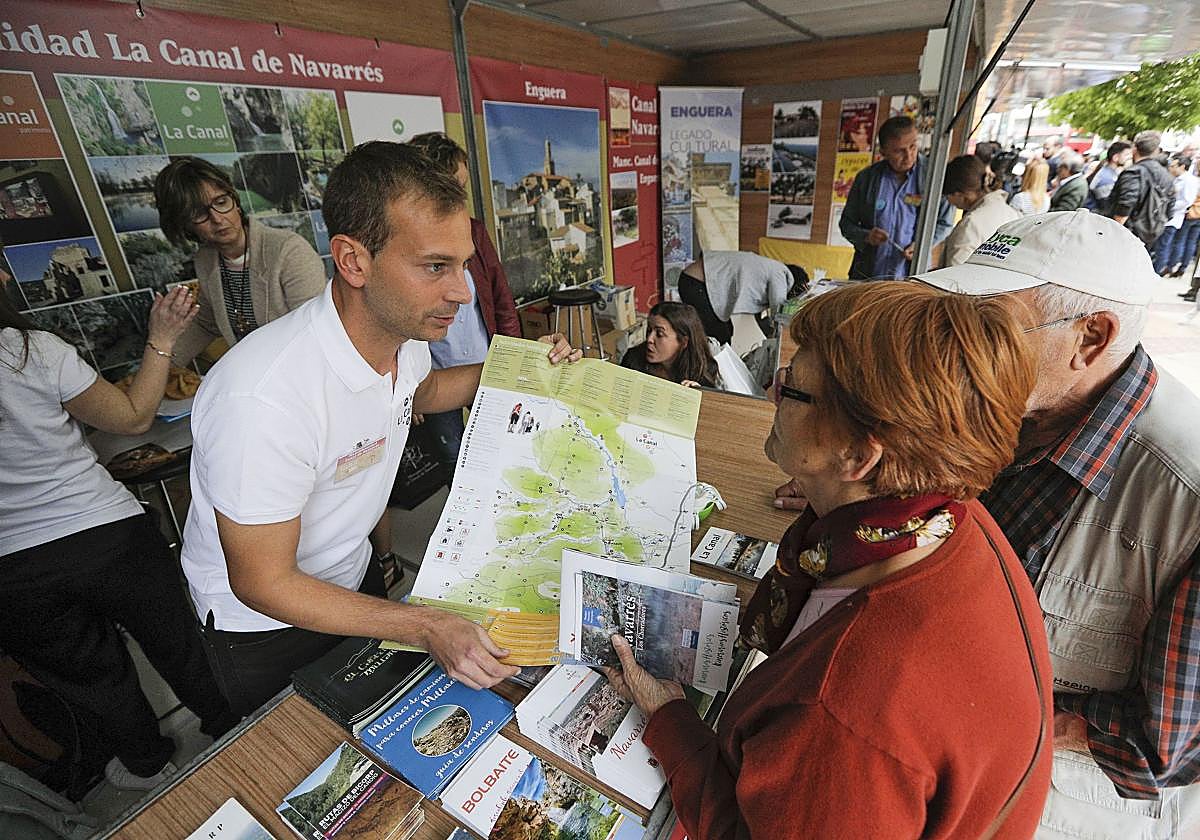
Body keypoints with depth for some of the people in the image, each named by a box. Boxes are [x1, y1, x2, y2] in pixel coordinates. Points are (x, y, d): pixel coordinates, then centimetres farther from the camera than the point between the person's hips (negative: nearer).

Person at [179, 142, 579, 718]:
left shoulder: (404, 332, -16)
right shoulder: (261, 399, -39)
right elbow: (261, 583, -28)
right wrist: (424, 627, -33)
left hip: (355, 578, 6)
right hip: (260, 621, -6)